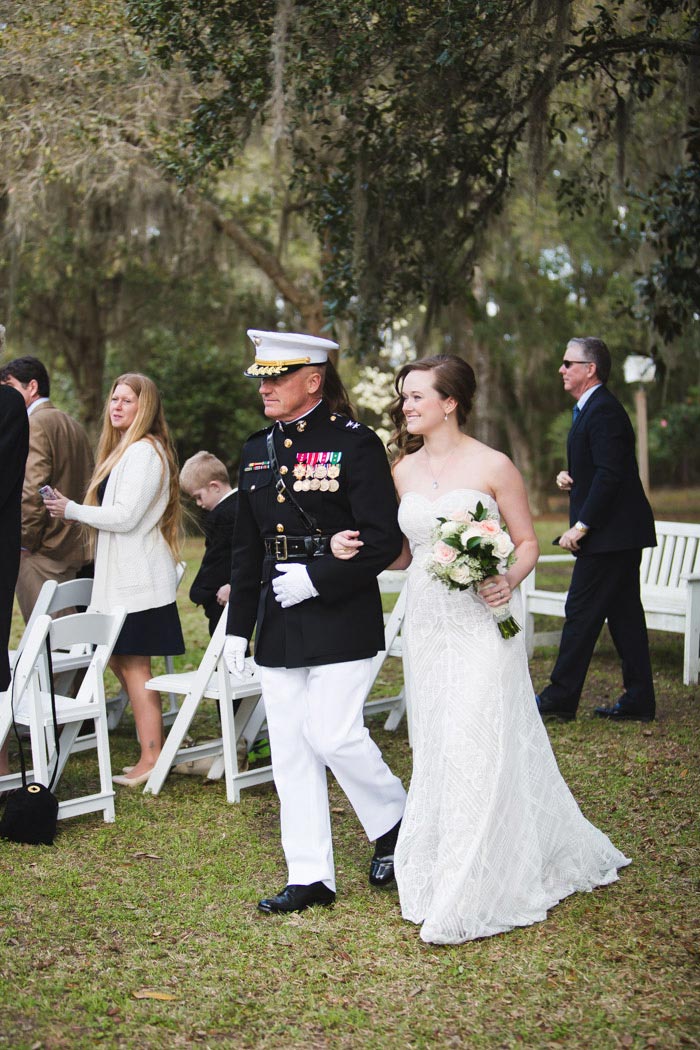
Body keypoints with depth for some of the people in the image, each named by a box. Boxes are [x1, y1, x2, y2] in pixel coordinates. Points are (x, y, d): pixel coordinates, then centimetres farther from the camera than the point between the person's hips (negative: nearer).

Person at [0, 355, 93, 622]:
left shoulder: (35, 424, -10)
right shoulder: (73, 425, 19)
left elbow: (33, 489, -19)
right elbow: (86, 487, 21)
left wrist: (23, 542, -11)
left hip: (43, 551, -9)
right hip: (74, 549, 9)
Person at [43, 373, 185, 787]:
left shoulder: (144, 452, -13)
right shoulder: (126, 449, 19)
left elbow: (125, 516, -19)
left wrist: (73, 510, -8)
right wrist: (77, 512, 10)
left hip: (138, 578, -10)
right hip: (123, 575, 10)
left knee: (133, 664, -7)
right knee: (121, 661, 13)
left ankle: (151, 759, -2)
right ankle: (153, 742, 21)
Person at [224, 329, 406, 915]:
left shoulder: (355, 443, -8)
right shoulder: (258, 450, 12)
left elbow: (384, 541, -12)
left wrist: (318, 577, -18)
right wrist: (238, 625, 15)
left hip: (340, 620, -6)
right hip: (279, 626, 7)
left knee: (334, 736, -8)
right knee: (290, 748, 8)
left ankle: (395, 825, 22)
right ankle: (309, 877, 19)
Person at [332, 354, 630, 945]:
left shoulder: (493, 466, -8)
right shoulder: (405, 469, 9)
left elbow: (527, 542, -2)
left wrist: (509, 580, -21)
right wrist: (358, 548, -2)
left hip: (482, 621, -6)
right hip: (427, 624, 6)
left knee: (479, 746, -6)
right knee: (436, 749, 11)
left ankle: (473, 895, 6)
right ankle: (438, 876, 29)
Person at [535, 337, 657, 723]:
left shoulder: (603, 410, -15)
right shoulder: (592, 409, 18)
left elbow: (610, 474, -22)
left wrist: (581, 526, -21)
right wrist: (570, 477, 5)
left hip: (611, 533, -10)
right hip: (619, 534, 10)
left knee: (582, 612, -5)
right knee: (624, 614, 11)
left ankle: (560, 698, 2)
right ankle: (639, 701, 15)